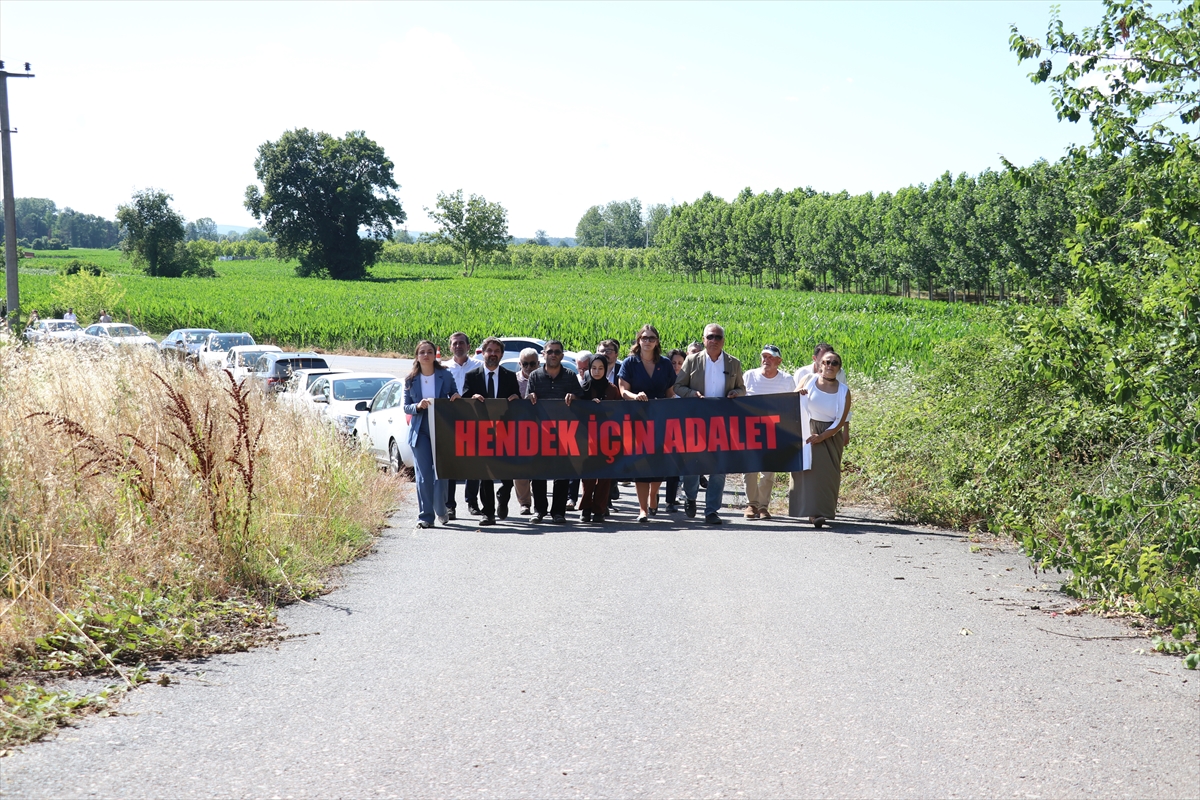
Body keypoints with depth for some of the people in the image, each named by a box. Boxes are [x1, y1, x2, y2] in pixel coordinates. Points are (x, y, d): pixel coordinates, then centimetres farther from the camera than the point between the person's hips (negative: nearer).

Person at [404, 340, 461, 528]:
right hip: (420, 432, 1)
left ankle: (440, 511, 21)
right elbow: (406, 407, 6)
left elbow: (454, 396, 13)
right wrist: (418, 406, -14)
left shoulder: (446, 376, 3)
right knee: (423, 475, -2)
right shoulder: (410, 380, 5)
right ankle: (425, 516, 3)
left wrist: (456, 397, -10)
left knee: (441, 473, -1)